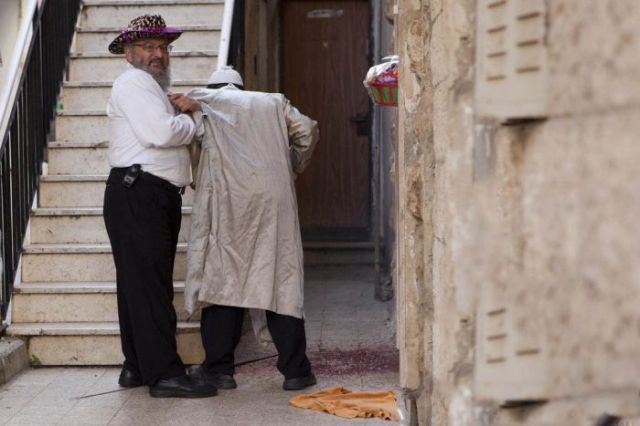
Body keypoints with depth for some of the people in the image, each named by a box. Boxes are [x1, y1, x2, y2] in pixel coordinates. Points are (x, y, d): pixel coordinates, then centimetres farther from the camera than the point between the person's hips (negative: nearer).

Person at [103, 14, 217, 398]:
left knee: (141, 283, 12)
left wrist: (189, 112, -4)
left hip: (160, 197, 10)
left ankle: (138, 367, 17)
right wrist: (189, 119, -1)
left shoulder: (154, 88, 26)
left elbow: (197, 133, 17)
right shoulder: (133, 82, -5)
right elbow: (162, 133, -21)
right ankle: (165, 373, -14)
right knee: (150, 283, -11)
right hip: (137, 194, -10)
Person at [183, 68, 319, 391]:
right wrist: (292, 168, 25)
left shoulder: (202, 100, 17)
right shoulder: (273, 102, 23)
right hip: (274, 197, 2)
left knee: (221, 277, 4)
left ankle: (218, 367, 5)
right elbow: (307, 130, 14)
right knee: (281, 278, 4)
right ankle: (295, 369, 4)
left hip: (227, 199, -2)